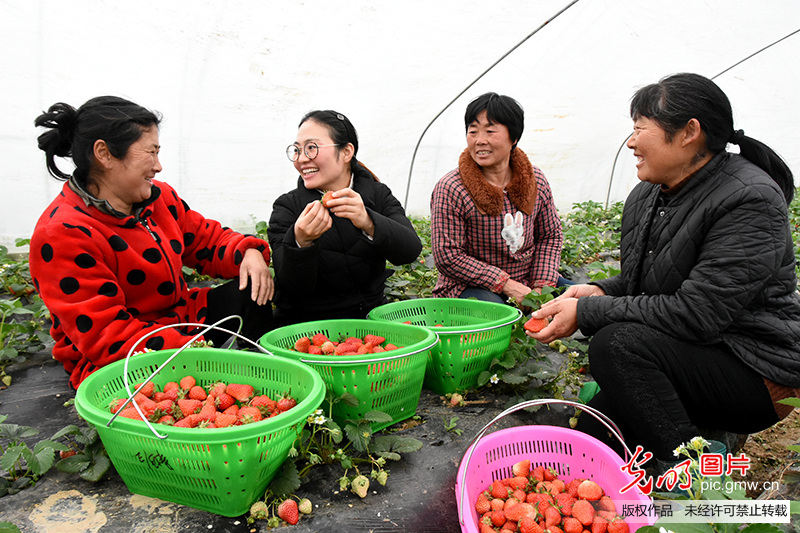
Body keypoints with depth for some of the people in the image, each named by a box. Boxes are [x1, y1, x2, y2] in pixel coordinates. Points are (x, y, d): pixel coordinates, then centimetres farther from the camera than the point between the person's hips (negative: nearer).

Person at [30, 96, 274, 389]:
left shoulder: (158, 197, 3)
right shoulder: (62, 233, -21)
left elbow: (209, 239, 14)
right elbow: (104, 337, -25)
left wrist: (248, 253, -10)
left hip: (181, 321, 8)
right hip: (116, 367, -8)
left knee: (252, 293, -8)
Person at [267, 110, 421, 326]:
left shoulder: (378, 195, 4)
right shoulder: (287, 207, -2)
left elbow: (410, 251, -13)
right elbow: (293, 290, -9)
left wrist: (368, 222, -29)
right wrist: (301, 242, -27)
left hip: (370, 316, 2)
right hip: (306, 323, -2)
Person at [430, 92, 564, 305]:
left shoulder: (536, 181, 0)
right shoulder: (449, 189, -16)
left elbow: (550, 235, 10)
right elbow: (447, 256, -17)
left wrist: (541, 286, -6)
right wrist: (507, 285, -20)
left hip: (527, 281, 6)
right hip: (467, 286, -5)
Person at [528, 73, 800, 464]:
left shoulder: (750, 200, -20)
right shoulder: (645, 196, 5)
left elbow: (696, 314, -28)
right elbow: (639, 284, 17)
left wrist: (586, 312, -24)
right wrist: (601, 291, -6)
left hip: (755, 373, -8)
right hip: (679, 358, 8)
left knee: (617, 342, -30)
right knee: (589, 433, -4)